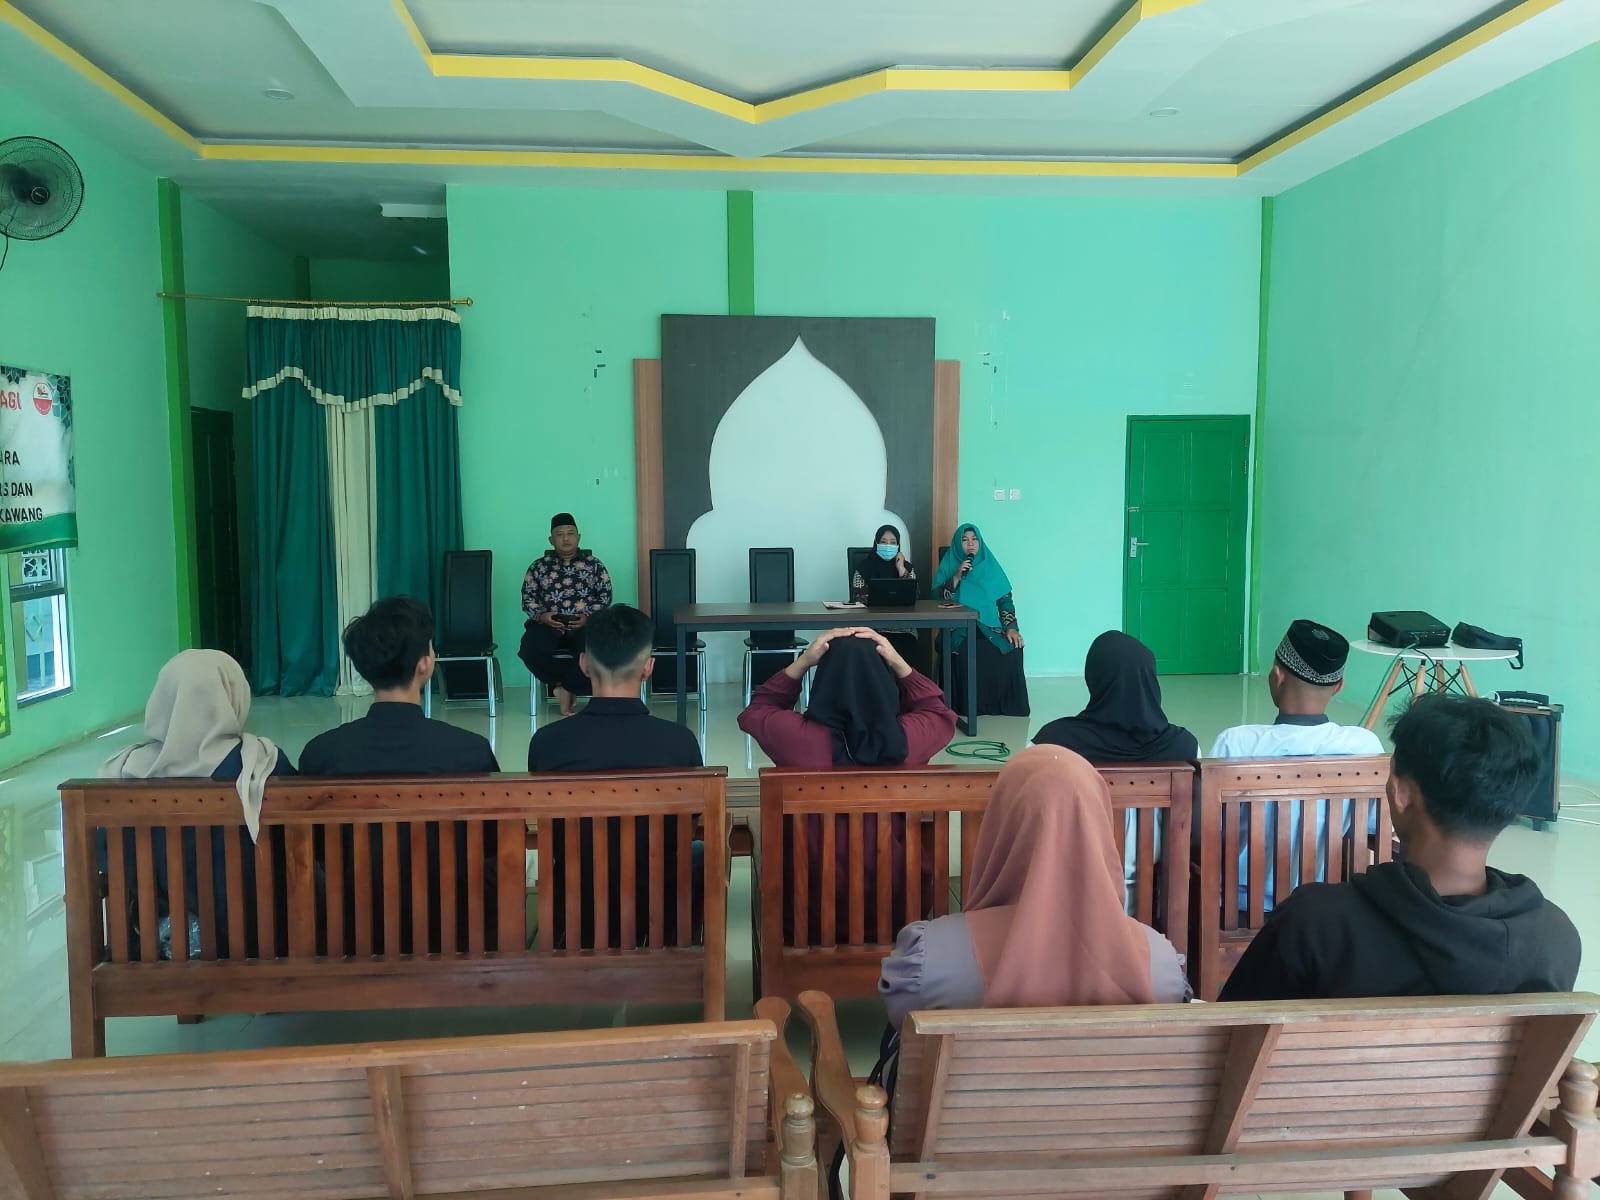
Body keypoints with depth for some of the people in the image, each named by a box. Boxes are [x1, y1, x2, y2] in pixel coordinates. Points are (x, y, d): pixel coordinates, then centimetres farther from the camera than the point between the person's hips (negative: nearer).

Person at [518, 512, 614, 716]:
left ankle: (567, 688, -11)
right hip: (547, 625, 1)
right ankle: (565, 684, -8)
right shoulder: (539, 566, 13)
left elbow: (605, 595, 6)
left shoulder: (594, 564, 11)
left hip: (585, 625, -1)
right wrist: (541, 616, -11)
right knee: (529, 649, -31)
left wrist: (588, 617, -12)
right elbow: (528, 597, 9)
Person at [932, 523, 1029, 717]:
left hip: (990, 628, 2)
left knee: (1012, 650, -28)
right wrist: (957, 577, -13)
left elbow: (1005, 599, 9)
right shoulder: (948, 565, 10)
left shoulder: (990, 566, 14)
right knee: (967, 655, -36)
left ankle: (1007, 705, -9)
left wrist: (1011, 627, -6)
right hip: (959, 630, -2)